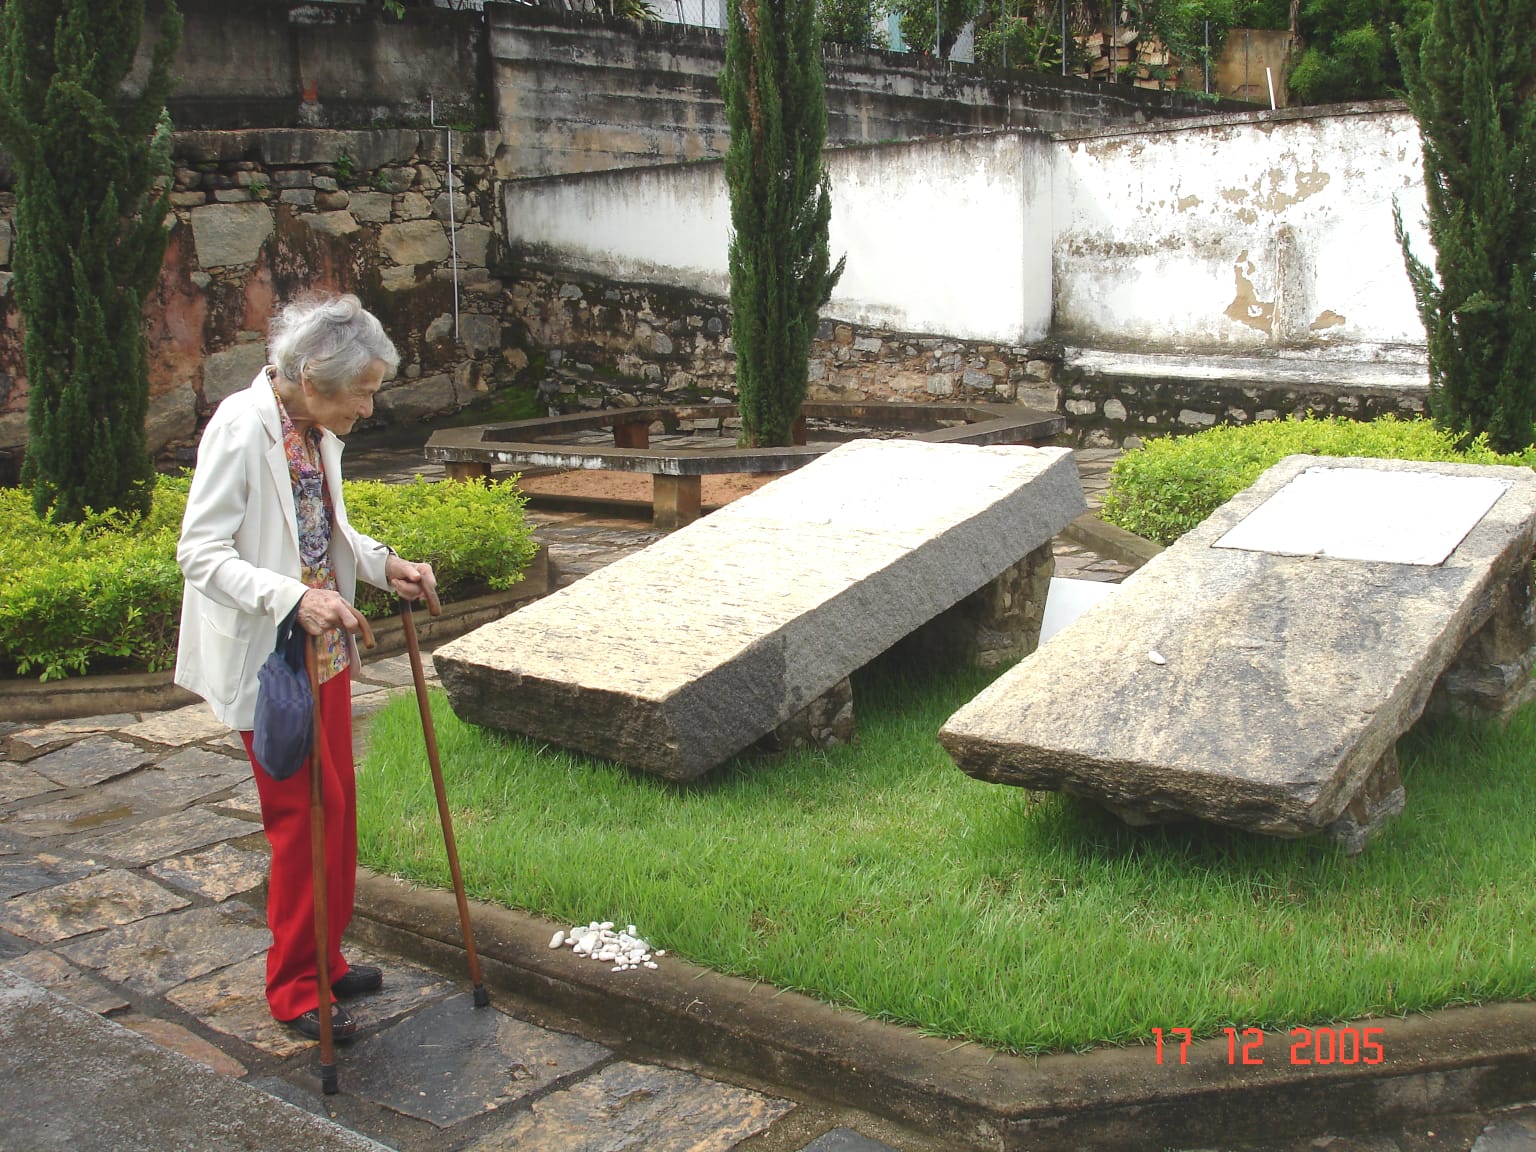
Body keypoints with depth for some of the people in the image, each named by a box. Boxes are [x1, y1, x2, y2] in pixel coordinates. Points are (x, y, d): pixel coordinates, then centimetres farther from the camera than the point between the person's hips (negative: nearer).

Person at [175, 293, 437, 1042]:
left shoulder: (320, 430, 4)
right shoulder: (241, 430, -22)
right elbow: (201, 552, -23)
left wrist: (382, 565, -1)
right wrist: (293, 597, -36)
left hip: (324, 648, 9)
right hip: (266, 656, -8)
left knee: (337, 806, 16)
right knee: (306, 811, -1)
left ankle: (324, 959, 32)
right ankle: (295, 988, 15)